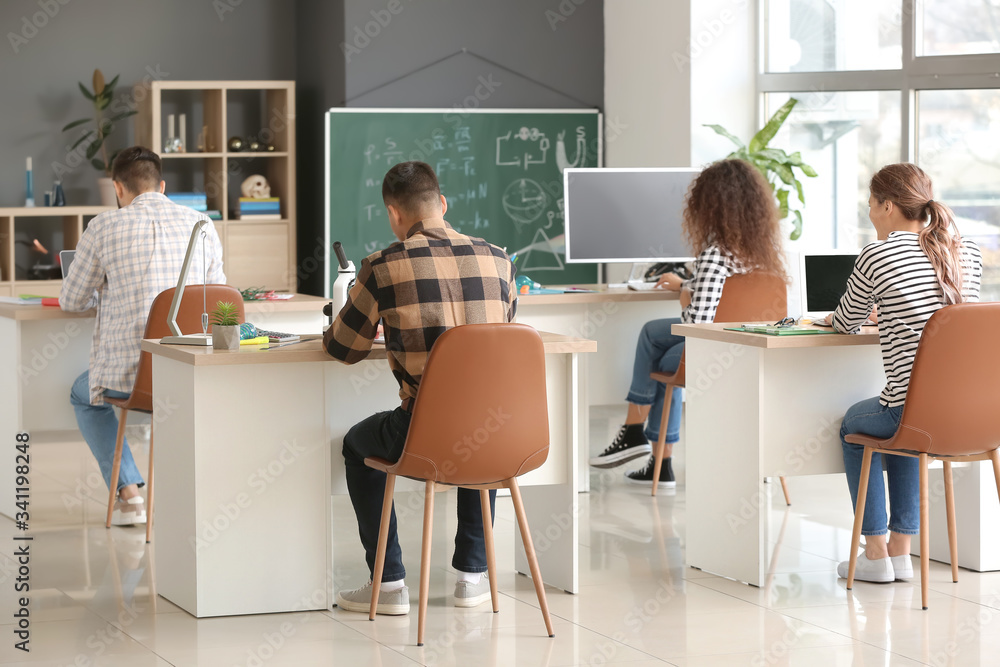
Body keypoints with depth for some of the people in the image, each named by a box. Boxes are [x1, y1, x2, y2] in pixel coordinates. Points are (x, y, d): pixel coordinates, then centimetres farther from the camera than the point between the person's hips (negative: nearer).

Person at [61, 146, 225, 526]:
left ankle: (129, 493, 17)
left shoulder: (103, 228, -4)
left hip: (128, 373, -3)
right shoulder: (201, 224, 4)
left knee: (84, 395, 31)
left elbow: (71, 301, 7)